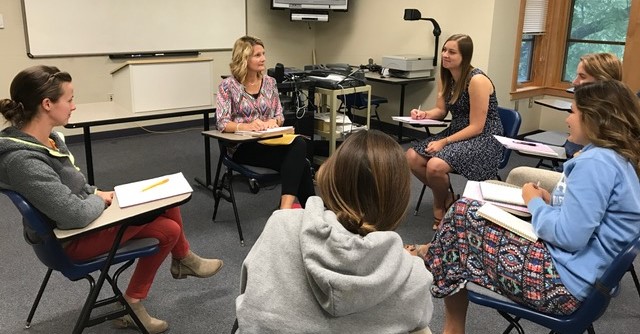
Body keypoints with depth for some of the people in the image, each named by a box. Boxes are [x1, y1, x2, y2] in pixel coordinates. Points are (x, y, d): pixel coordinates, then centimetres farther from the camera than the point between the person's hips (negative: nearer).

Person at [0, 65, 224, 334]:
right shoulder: (22, 160, -31)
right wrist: (100, 199, -13)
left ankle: (183, 260, 24)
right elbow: (75, 215, -32)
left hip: (85, 214, 9)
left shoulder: (45, 137, -2)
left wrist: (96, 193, -2)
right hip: (72, 238, -9)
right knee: (169, 229, -7)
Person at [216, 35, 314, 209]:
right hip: (243, 146, -5)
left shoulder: (269, 82, 11)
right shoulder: (228, 86, -2)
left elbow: (280, 116, 12)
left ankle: (286, 208, -38)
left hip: (269, 141, 5)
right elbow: (222, 123, -10)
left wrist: (273, 121, -12)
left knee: (299, 144, -33)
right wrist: (247, 126, -29)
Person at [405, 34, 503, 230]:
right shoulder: (446, 77, 3)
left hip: (484, 139, -8)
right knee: (411, 157, -7)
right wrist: (424, 114, -9)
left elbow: (476, 127, -21)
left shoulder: (477, 80, -21)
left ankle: (442, 202, 5)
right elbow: (441, 111, 13)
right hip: (457, 133, 8)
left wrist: (444, 143, -23)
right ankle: (445, 196, 13)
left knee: (435, 166, -29)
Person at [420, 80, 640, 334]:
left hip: (564, 282, -10)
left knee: (461, 215, -4)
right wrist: (552, 201, 7)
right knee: (467, 212, 13)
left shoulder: (596, 163, -21)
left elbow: (569, 237, -25)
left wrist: (535, 202, -9)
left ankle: (432, 259, 18)